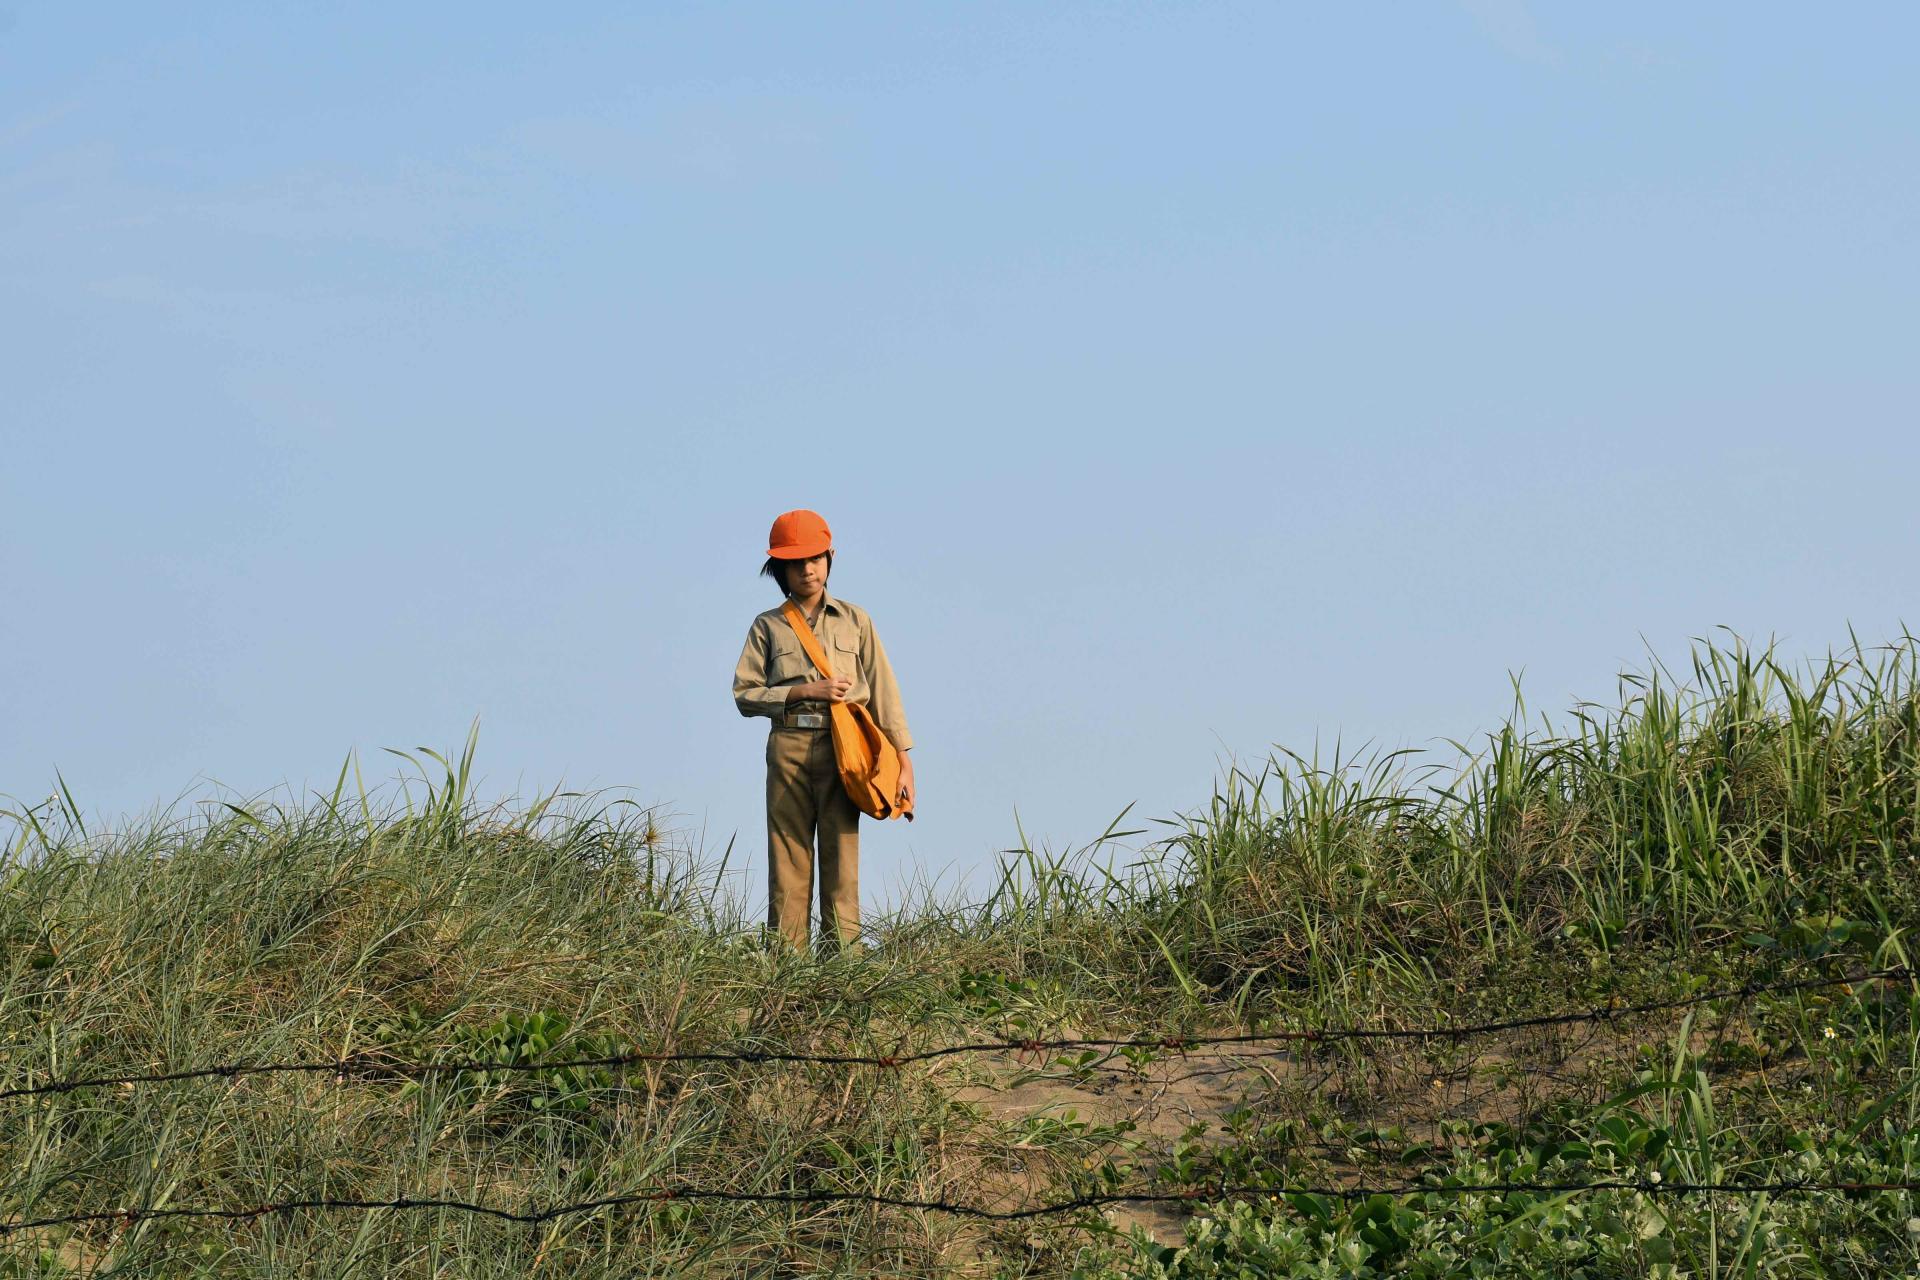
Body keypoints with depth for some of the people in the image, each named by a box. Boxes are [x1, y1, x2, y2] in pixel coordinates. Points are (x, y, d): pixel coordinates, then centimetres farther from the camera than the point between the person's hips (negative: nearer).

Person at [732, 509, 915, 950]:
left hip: (843, 748, 0)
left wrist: (903, 759, 2)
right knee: (788, 862, -3)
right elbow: (745, 694, 3)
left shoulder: (854, 620, 11)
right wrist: (805, 691, -8)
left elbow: (883, 690, 8)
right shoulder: (768, 627, 10)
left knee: (841, 857, -5)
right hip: (789, 748, 0)